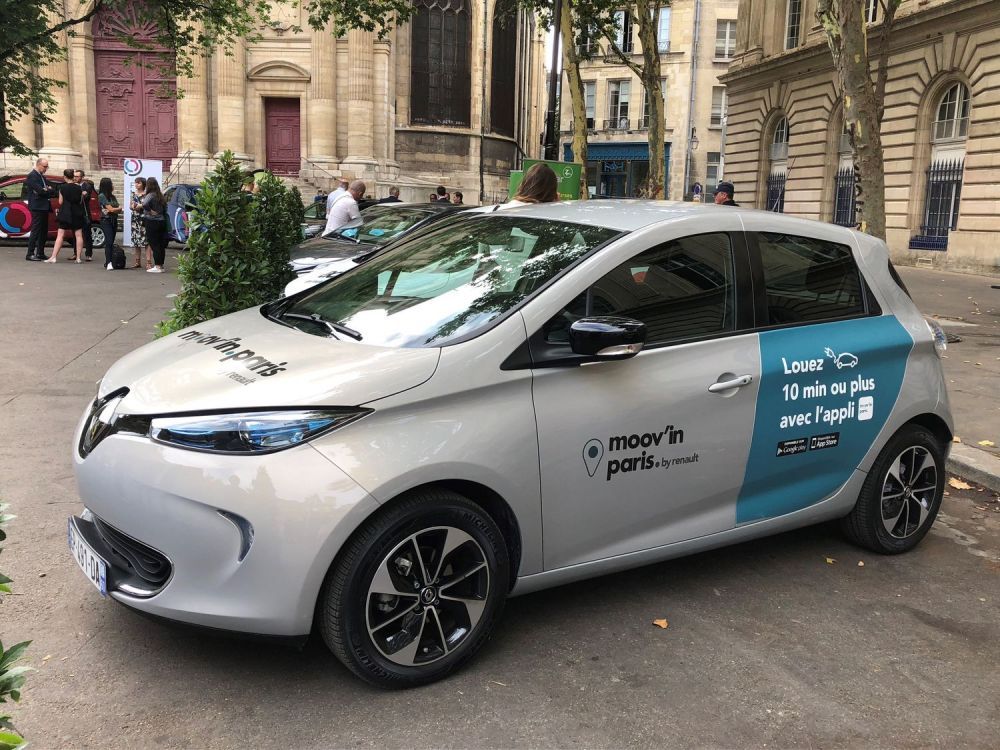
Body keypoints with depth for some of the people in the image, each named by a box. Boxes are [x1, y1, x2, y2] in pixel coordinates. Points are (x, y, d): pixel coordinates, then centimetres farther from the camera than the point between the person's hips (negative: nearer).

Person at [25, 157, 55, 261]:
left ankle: (40, 253, 15)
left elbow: (51, 191, 13)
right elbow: (40, 191, -19)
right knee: (36, 231, -10)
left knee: (43, 231, 10)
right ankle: (30, 254, -8)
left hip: (44, 207, 9)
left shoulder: (42, 176, 20)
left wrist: (48, 190, -8)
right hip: (37, 207, -9)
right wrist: (50, 191, -3)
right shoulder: (32, 176, -9)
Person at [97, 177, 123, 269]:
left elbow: (119, 210, 8)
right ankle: (109, 263, -21)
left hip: (114, 220, 6)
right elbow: (111, 209, -10)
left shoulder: (112, 196, 15)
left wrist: (115, 210, -12)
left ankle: (107, 262, 5)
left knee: (111, 242, 2)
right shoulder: (101, 196, -5)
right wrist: (119, 208, 6)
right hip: (106, 220, -6)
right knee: (109, 241, -15)